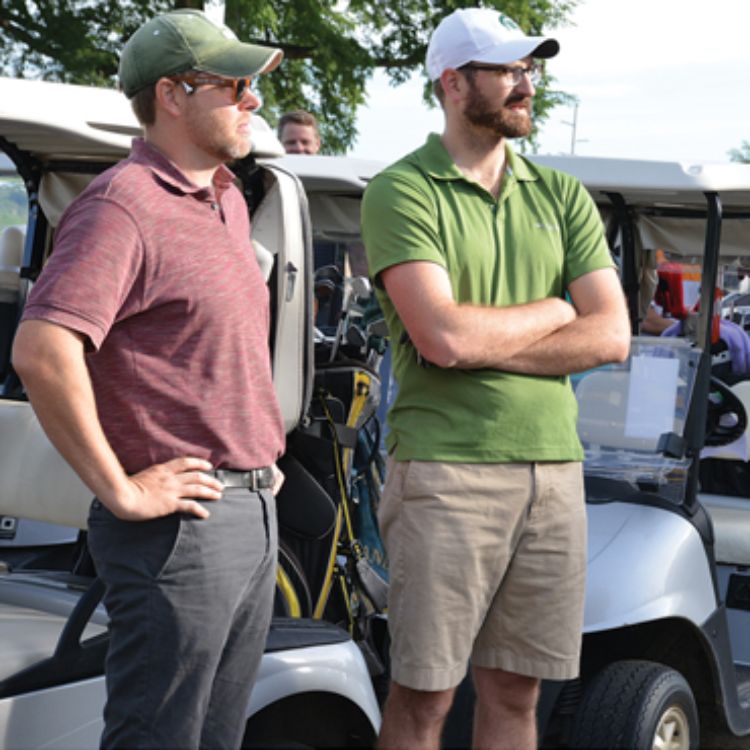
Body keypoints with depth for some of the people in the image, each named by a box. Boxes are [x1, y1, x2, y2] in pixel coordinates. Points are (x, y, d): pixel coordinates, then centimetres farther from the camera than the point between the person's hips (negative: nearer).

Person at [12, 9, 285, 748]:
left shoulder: (227, 201, 16)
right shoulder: (123, 207, -15)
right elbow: (41, 353, -28)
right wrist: (119, 490, -22)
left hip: (252, 514, 9)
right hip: (180, 519, -9)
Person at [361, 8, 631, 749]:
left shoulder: (562, 197, 13)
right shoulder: (401, 192, -4)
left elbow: (611, 336, 2)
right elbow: (444, 334, -17)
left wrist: (482, 341, -10)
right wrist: (556, 309, -1)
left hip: (552, 467, 5)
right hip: (444, 469, -5)